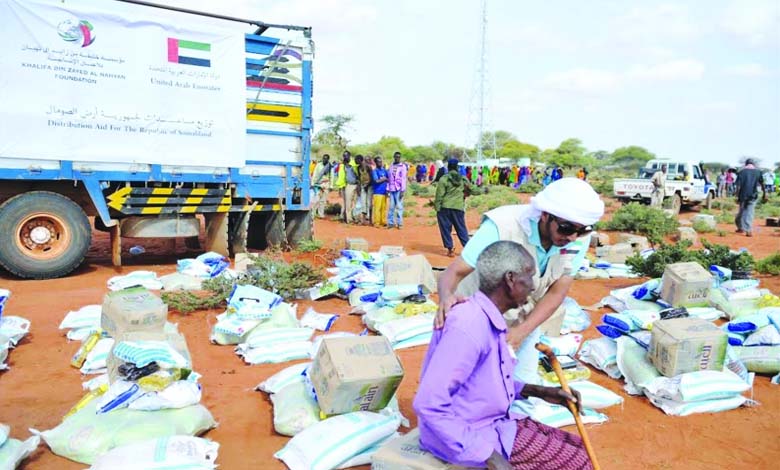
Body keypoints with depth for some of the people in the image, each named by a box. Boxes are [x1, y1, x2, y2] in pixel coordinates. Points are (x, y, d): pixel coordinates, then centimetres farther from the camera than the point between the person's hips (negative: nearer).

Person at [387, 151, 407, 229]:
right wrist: (388, 189, 7)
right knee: (391, 207, 5)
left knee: (399, 206, -4)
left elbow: (403, 179, -5)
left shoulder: (402, 166, 0)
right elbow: (389, 179, 12)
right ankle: (391, 222, 10)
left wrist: (402, 190, -11)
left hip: (399, 190, -4)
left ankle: (399, 223, 0)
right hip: (391, 189, 4)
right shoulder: (391, 166, 12)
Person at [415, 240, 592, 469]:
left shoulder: (489, 319, 4)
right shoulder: (470, 325, -27)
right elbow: (429, 405, -30)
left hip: (494, 422, 9)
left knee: (578, 449, 12)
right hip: (472, 436, -9)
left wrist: (540, 391, 7)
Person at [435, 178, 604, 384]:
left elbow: (556, 293, -16)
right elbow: (454, 271, -31)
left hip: (525, 323, 4)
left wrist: (520, 333, -29)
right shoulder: (502, 227, -33)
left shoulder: (579, 239, -19)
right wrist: (446, 297, -54)